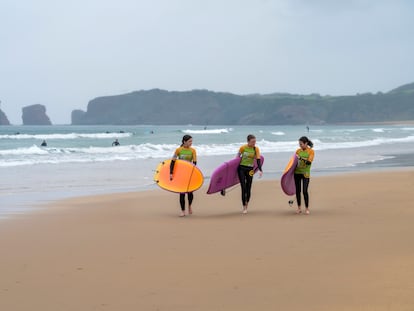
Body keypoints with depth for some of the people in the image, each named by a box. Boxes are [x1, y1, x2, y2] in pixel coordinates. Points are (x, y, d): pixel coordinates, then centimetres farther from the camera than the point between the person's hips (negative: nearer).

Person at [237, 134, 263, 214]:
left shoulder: (256, 149, -4)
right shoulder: (243, 148, -8)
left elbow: (258, 160, -8)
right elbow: (238, 157, 6)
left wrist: (260, 170, -20)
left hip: (250, 169, 2)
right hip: (241, 168, -2)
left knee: (248, 188, 3)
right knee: (243, 188, -6)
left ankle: (246, 205, 23)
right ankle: (244, 207, -1)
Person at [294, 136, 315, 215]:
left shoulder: (311, 151, -4)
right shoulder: (298, 151, 6)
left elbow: (309, 162, -16)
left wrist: (300, 158, -24)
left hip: (305, 173, -4)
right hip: (297, 172, 4)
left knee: (305, 191, -8)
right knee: (298, 191, 5)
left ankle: (307, 208, 5)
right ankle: (299, 208, 15)